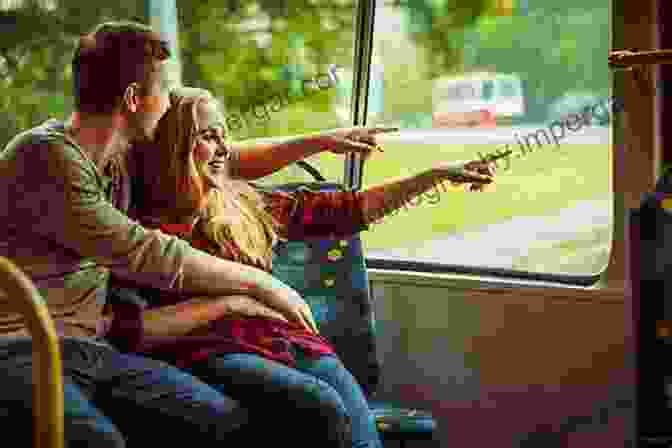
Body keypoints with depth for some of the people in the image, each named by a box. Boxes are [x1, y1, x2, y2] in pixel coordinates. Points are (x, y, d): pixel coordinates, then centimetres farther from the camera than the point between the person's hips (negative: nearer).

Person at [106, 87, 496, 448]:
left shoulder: (246, 204, 19)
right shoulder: (143, 228, 3)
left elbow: (346, 210, 20)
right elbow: (130, 332, -8)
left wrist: (438, 174, 17)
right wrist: (228, 303, -9)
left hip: (288, 339, 5)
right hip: (215, 351, -5)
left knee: (356, 415, -26)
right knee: (322, 403, -31)